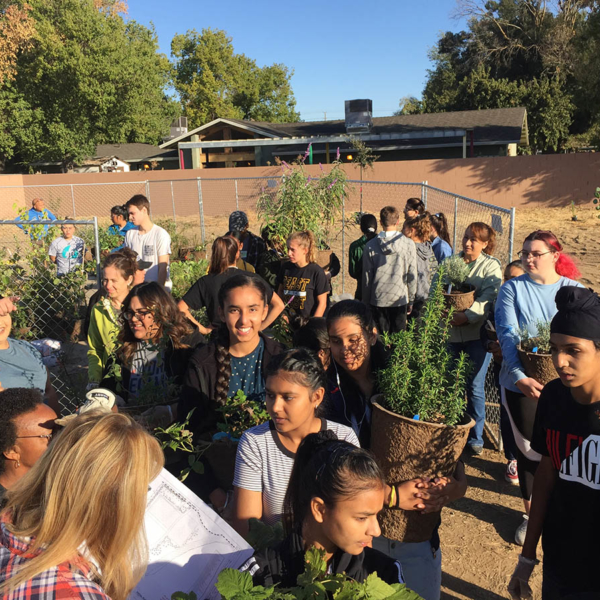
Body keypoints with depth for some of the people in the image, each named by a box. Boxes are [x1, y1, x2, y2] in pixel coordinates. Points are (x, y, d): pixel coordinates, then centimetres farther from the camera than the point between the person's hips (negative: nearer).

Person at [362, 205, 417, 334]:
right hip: (400, 299, 0)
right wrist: (411, 300, 10)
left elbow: (367, 277, 0)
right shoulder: (408, 245, -6)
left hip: (377, 300, 1)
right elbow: (412, 276, -2)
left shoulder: (371, 246, -5)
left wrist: (366, 302, 10)